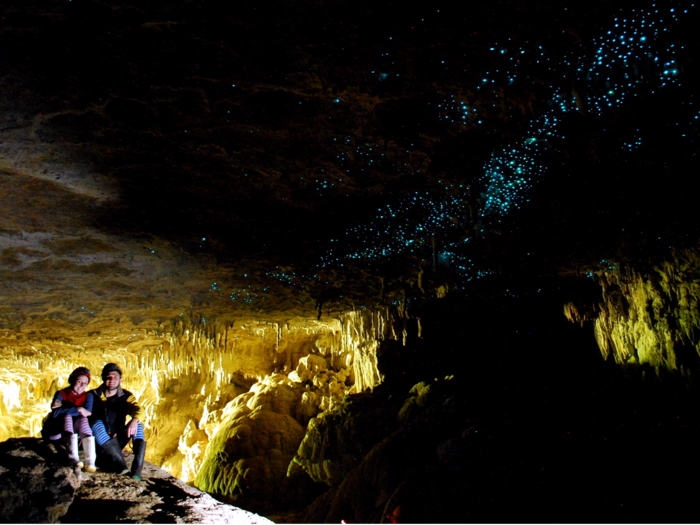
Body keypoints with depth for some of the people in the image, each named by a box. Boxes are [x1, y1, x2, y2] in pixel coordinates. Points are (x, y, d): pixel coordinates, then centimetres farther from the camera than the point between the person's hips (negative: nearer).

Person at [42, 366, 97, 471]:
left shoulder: (88, 396, 5)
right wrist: (78, 409, -25)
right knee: (67, 416, -29)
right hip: (56, 432, -1)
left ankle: (90, 462, -44)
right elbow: (55, 413, -21)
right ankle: (73, 458, -46)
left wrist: (63, 407, -21)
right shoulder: (61, 394, -1)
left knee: (83, 419, -28)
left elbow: (87, 412, -18)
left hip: (76, 433, 2)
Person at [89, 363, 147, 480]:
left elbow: (138, 410, -16)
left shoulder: (126, 396, 3)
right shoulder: (93, 395, 3)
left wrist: (134, 420, -38)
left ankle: (136, 471, -38)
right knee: (96, 422, -29)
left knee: (138, 424, -21)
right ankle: (121, 466, -41)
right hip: (99, 442, -1)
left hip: (117, 441, 1)